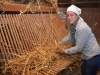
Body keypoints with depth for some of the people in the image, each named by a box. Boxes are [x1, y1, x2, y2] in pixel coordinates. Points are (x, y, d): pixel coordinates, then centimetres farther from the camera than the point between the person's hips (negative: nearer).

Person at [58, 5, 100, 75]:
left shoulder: (82, 28, -28)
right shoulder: (73, 25, -1)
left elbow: (78, 48, -23)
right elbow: (69, 36, 20)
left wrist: (65, 51, -10)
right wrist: (60, 43, 26)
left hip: (93, 57, -9)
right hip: (86, 55, 9)